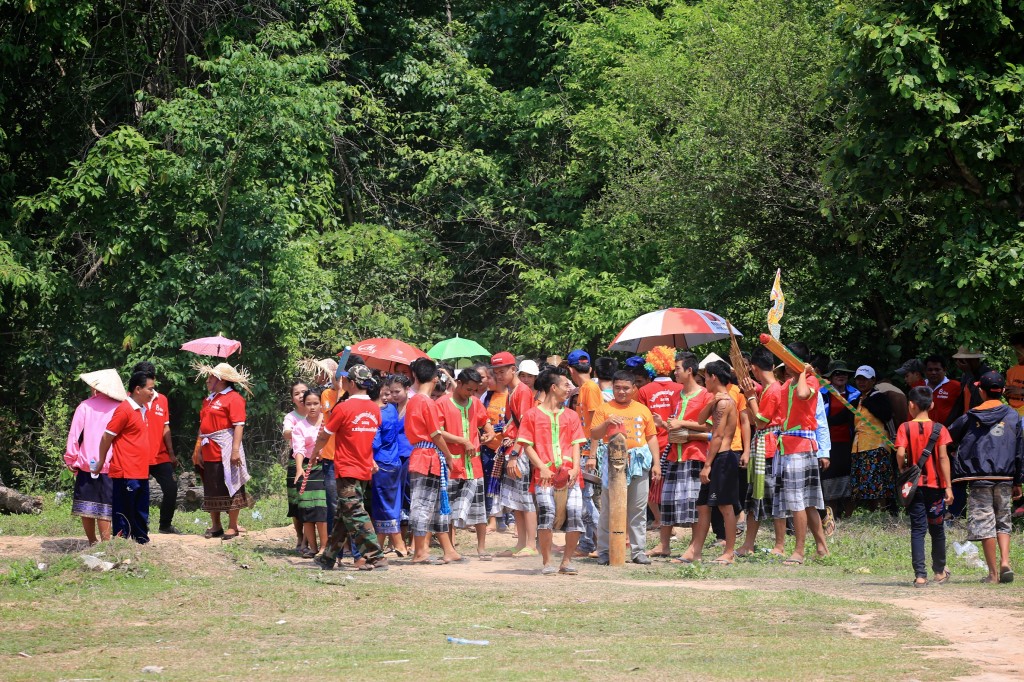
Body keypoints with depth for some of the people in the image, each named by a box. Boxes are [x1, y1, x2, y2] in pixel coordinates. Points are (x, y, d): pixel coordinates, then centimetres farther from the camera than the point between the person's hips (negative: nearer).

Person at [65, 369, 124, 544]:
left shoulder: (85, 406, -1)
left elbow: (74, 434, -3)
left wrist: (71, 460, 6)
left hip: (86, 464, 0)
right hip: (110, 467, 0)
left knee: (86, 506, 11)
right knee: (104, 508, 0)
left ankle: (92, 542, 16)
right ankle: (105, 543, -5)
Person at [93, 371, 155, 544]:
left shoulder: (142, 410, 14)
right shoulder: (124, 410, -13)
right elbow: (107, 436, -11)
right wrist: (101, 462, -5)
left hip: (141, 472, 9)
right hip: (125, 473, -9)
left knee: (141, 515, 12)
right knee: (123, 513, -4)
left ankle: (142, 542, 18)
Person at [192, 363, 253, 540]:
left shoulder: (233, 398, -9)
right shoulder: (209, 400, 18)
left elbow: (239, 425, -17)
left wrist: (235, 449, -24)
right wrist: (199, 450, 18)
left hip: (225, 451, -9)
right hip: (209, 452, 9)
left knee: (230, 488, -2)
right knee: (211, 490, 11)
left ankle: (233, 527, 3)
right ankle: (215, 526, 19)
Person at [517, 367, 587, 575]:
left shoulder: (571, 416, 17)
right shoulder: (532, 415, 6)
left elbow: (575, 444, 12)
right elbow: (527, 446, 2)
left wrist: (575, 468, -5)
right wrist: (542, 468, -11)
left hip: (569, 476, 3)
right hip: (545, 476, -3)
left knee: (575, 515, -9)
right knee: (546, 514, -15)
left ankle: (567, 560, 7)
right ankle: (547, 562, -2)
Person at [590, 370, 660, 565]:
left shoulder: (643, 410, 12)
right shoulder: (605, 409, 4)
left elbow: (652, 437, 14)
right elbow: (593, 434, -1)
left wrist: (656, 462, 8)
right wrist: (606, 424, -20)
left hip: (639, 461, 2)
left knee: (638, 509, 5)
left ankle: (638, 550, 10)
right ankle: (604, 551, 4)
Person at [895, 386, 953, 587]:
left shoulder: (905, 428, -5)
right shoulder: (939, 428, -3)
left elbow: (900, 453, -17)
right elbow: (943, 457, -9)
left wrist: (902, 471, 3)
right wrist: (948, 486, -8)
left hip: (915, 485, -1)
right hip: (935, 484, 1)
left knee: (918, 529, 1)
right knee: (937, 529, 14)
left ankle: (920, 575, -8)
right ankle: (940, 572, 27)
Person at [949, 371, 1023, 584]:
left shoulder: (970, 417, 2)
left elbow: (949, 437, 10)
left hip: (979, 478, -2)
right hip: (1004, 478, 2)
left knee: (984, 524, 1)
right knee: (1003, 522, 15)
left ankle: (993, 572, 0)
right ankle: (1005, 563, -4)